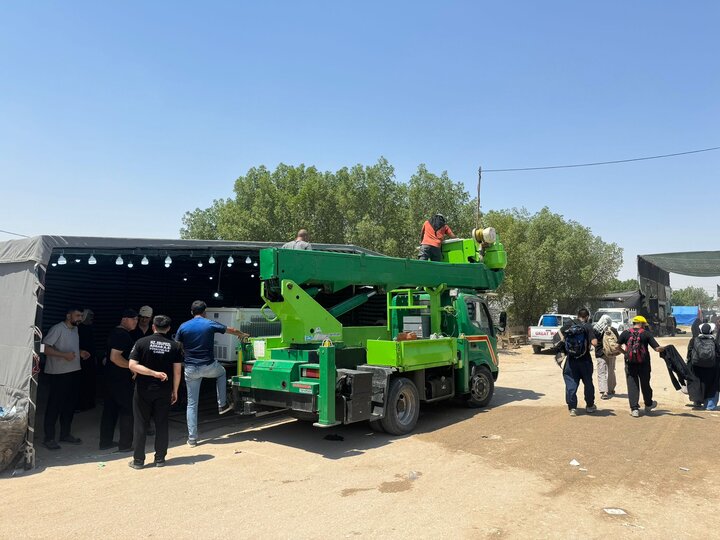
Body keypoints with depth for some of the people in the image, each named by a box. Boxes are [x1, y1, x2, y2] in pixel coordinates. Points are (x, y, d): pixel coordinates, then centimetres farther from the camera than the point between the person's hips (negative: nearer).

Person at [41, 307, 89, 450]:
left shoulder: (75, 329, 12)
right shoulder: (57, 329, -14)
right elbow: (45, 348, -21)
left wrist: (80, 352, 8)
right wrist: (64, 355, -29)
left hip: (73, 372, 8)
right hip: (57, 374, -8)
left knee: (70, 404, 14)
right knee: (54, 405, 0)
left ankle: (65, 434, 27)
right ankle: (49, 438, 12)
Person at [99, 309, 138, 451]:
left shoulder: (115, 332, 13)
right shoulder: (123, 335, -19)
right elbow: (115, 357, -27)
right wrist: (132, 366, -19)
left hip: (111, 377, 10)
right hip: (121, 379, -10)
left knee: (110, 409, 15)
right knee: (127, 410, 0)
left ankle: (105, 442, 23)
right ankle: (125, 444, 6)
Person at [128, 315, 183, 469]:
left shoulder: (141, 342, -6)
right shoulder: (174, 346, -3)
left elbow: (132, 365, -15)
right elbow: (177, 371, -3)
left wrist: (154, 373, -13)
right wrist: (175, 391, 7)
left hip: (143, 390, -1)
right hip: (164, 391, 1)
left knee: (140, 424, 9)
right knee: (161, 424, 11)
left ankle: (138, 460, 15)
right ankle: (160, 458, 17)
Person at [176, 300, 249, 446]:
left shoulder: (183, 327, 0)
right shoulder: (210, 324, -3)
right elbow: (231, 330, 12)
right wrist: (242, 334, 32)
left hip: (191, 369, 2)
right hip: (208, 367, -1)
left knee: (191, 404, 10)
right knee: (221, 372, 34)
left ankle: (192, 438, 9)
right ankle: (222, 405, 32)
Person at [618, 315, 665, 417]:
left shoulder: (626, 333, -1)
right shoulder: (647, 334, -4)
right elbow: (657, 348, -8)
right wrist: (664, 348, 7)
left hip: (630, 364, 0)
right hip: (643, 363, 0)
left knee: (632, 386, 5)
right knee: (645, 385, 17)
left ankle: (634, 409, 2)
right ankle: (648, 405, 36)